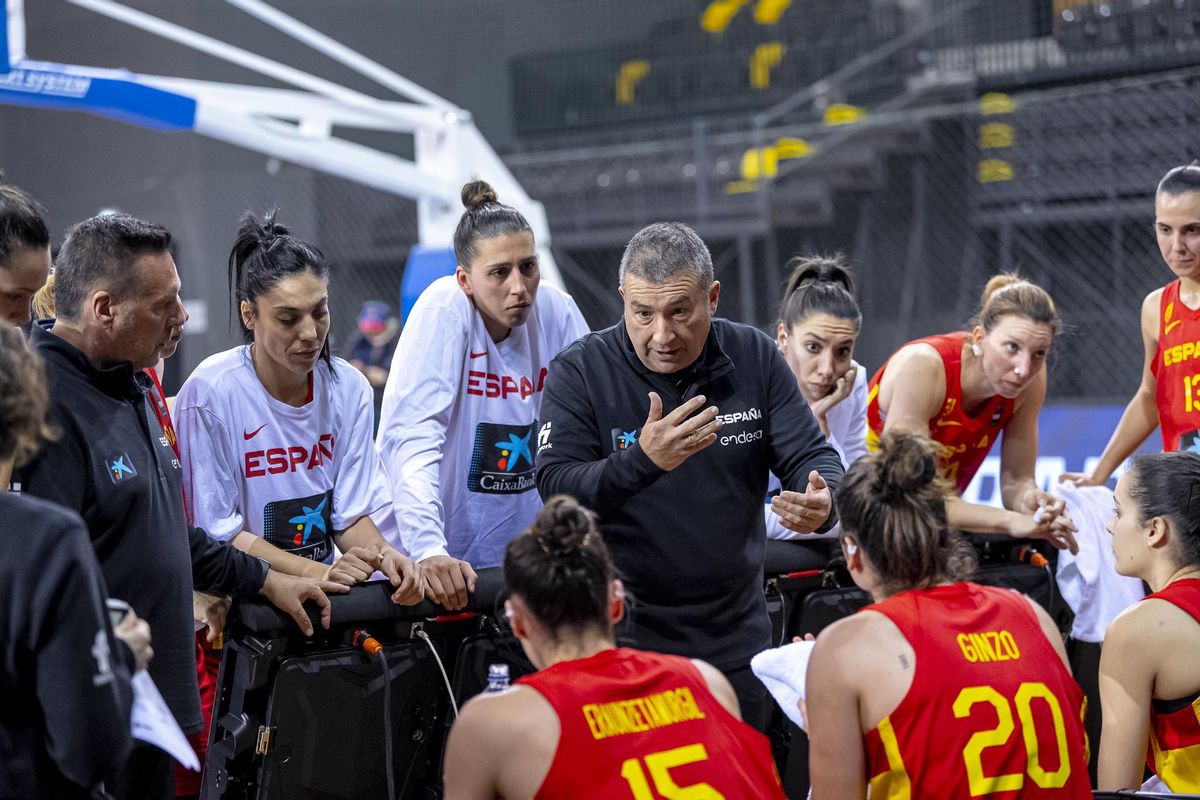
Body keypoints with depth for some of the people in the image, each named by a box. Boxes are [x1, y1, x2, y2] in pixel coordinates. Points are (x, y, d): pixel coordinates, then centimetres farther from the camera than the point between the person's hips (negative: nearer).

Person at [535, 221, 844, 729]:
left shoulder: (754, 358, 0)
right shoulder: (578, 372, -9)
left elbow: (813, 457, 1)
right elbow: (556, 490, -17)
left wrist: (820, 503, -23)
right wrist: (642, 461, -35)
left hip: (735, 643, 3)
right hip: (621, 642, -3)